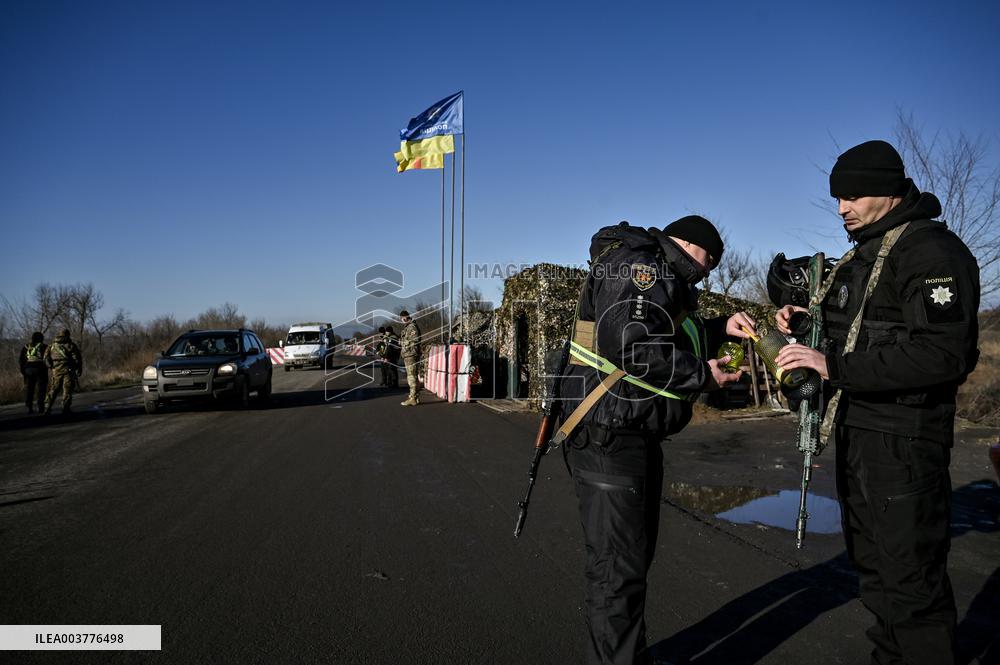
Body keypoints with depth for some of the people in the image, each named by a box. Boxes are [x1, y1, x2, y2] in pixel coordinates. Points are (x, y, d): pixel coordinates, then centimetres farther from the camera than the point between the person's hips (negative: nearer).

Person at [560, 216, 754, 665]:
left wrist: (719, 329, 13)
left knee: (635, 553, 21)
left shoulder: (662, 277, 22)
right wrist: (703, 374, -16)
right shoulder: (640, 265, -13)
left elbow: (672, 338, 25)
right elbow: (631, 347, -27)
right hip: (609, 436, -12)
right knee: (618, 565, -4)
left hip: (638, 435, 12)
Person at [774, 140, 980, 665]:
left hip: (902, 443, -9)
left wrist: (833, 366, -26)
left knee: (911, 586, -2)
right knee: (874, 570, 20)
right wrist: (805, 323, 4)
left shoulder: (933, 252, -14)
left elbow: (942, 355, -25)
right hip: (856, 434, 10)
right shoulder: (860, 256, 15)